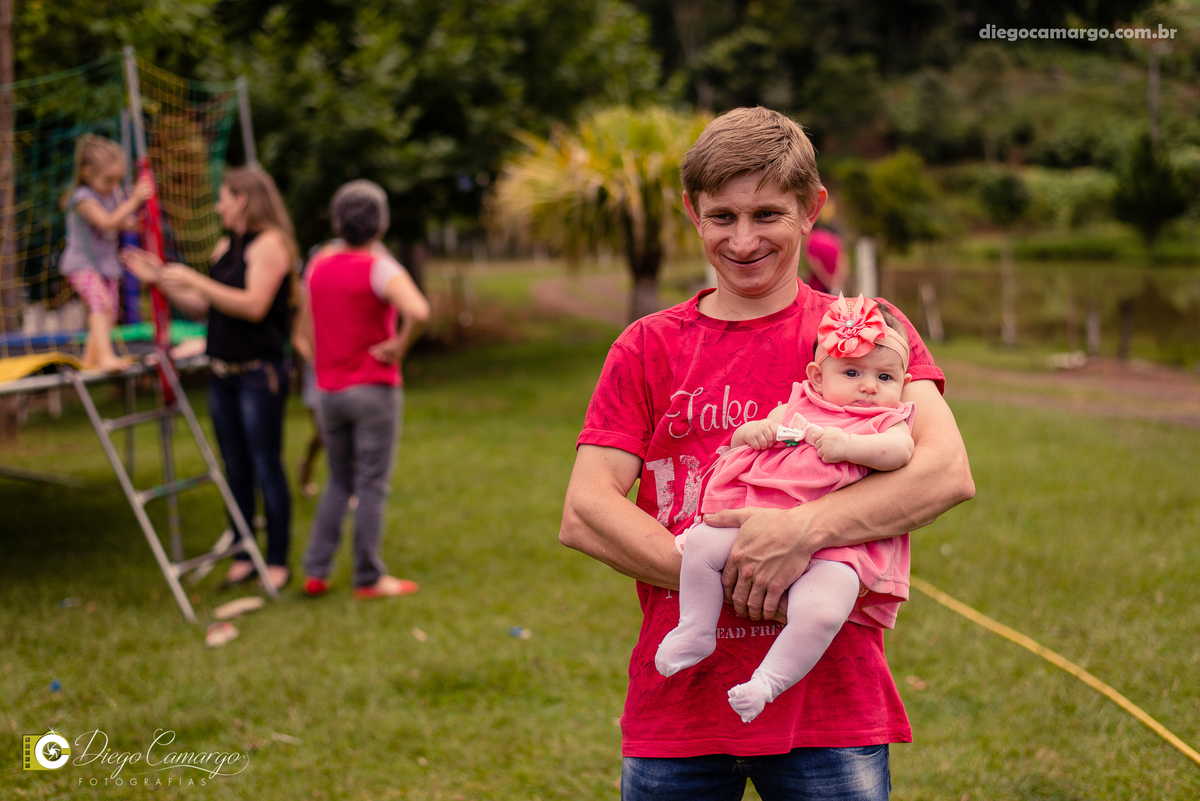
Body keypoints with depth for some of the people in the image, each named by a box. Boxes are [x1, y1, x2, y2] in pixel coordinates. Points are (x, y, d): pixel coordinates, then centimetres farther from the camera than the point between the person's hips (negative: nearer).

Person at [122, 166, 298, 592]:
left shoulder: (269, 245, -11)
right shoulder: (225, 248, 14)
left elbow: (254, 305, -21)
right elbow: (203, 308, 18)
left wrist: (193, 279, -17)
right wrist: (160, 279, 10)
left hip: (259, 373, -8)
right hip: (222, 373, 8)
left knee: (266, 468, -3)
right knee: (235, 469, 12)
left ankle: (277, 561, 5)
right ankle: (242, 556, 19)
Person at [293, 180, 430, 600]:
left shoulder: (318, 265, 6)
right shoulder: (378, 267, -13)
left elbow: (304, 334, 12)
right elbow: (418, 310, -31)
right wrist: (399, 347, -16)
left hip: (328, 391, 6)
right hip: (374, 390, -6)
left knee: (339, 481, 17)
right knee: (372, 485, 3)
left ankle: (316, 571, 13)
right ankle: (369, 578, 8)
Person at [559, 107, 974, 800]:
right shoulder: (649, 348, 6)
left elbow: (949, 472, -13)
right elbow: (583, 514, -5)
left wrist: (805, 529, -26)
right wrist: (727, 584, -16)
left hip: (831, 710, -1)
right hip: (675, 709, 1)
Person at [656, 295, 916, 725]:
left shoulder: (889, 421, 14)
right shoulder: (799, 407, 22)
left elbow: (899, 451, -9)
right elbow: (737, 442, 22)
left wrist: (846, 444, -20)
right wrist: (756, 430, 0)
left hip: (834, 547, -4)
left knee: (820, 611, -30)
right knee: (703, 543, -17)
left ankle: (768, 680, -11)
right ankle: (695, 631, 2)